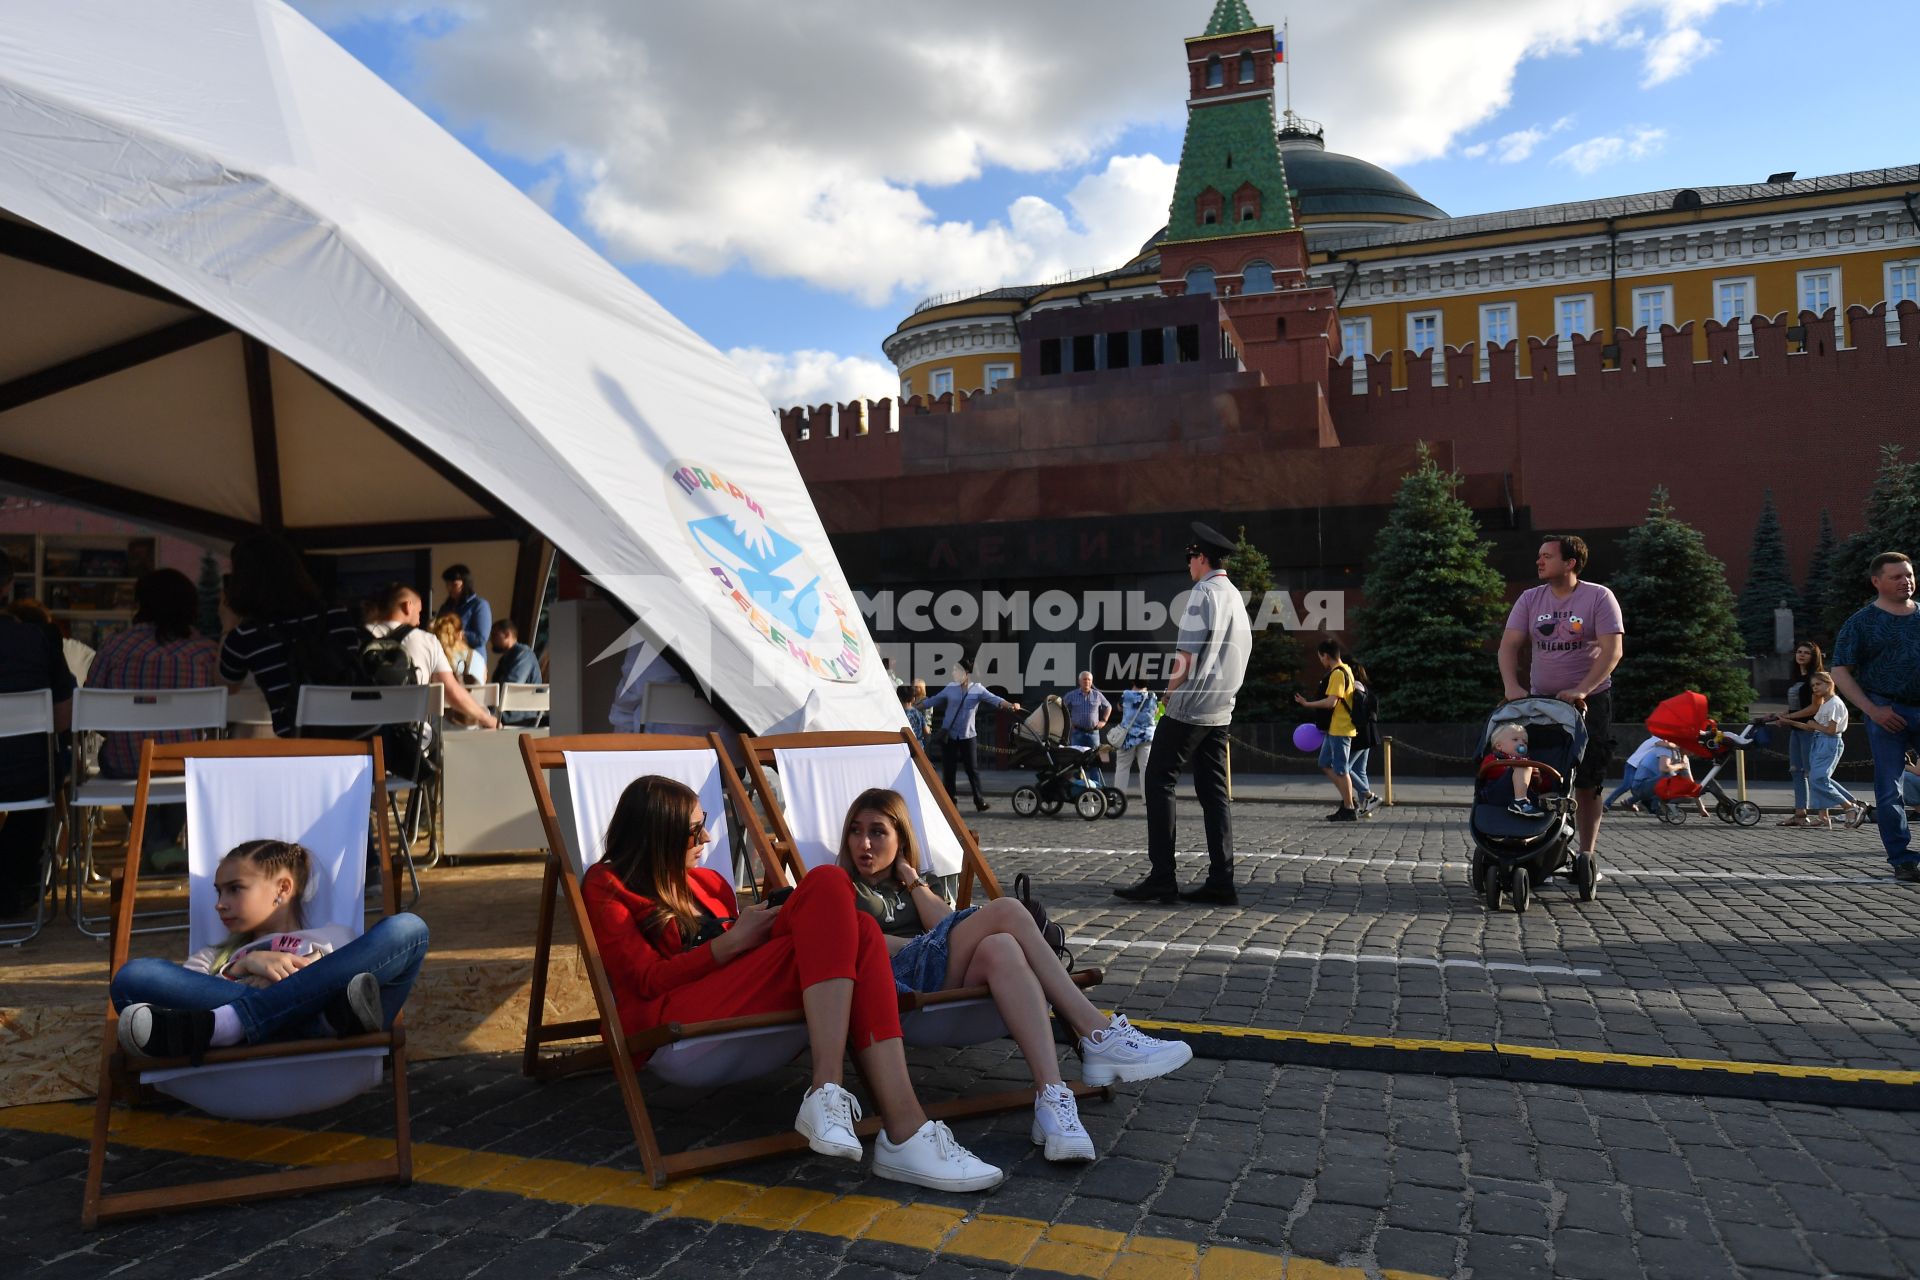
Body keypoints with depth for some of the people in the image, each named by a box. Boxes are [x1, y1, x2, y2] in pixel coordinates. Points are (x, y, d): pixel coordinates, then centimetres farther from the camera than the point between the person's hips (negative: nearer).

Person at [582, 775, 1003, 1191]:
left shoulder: (709, 882, 28)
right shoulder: (606, 886, 8)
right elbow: (647, 980, -2)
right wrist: (734, 940, -9)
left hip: (739, 1004, 7)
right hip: (668, 1022, -6)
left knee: (858, 928, -24)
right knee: (827, 885, -22)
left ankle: (904, 1130, -38)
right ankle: (827, 1091, -38)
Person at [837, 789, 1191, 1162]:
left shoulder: (924, 885, 33)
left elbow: (949, 928, 11)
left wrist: (913, 881, 12)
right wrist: (916, 945, -5)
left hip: (948, 982, 4)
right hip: (896, 980, -4)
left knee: (1000, 949, -33)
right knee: (1006, 911, -25)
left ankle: (1052, 1098, -43)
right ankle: (1099, 1033, -31)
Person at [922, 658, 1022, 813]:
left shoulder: (978, 689, -3)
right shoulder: (950, 688, 4)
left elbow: (994, 699, -15)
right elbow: (933, 700, 13)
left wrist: (1011, 705, -32)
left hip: (968, 736, -2)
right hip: (948, 735, 2)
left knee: (972, 769, -1)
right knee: (948, 770, 4)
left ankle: (979, 801, 6)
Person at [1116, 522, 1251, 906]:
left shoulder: (1203, 593, -10)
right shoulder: (1236, 598, 16)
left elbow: (1186, 655, -16)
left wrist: (1171, 689, -4)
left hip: (1189, 706, -8)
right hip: (1220, 709, 8)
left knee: (1159, 781, -4)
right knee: (1214, 791, 7)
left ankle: (1161, 877, -8)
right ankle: (1221, 881, 4)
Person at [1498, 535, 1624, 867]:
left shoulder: (1599, 597, -6)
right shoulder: (1530, 599, 4)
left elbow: (1613, 650, -13)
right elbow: (1509, 645, -1)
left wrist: (1580, 691, -24)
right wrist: (1512, 686, -18)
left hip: (1590, 702, -3)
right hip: (1540, 701, 3)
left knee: (1587, 784, 3)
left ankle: (1586, 856, 11)